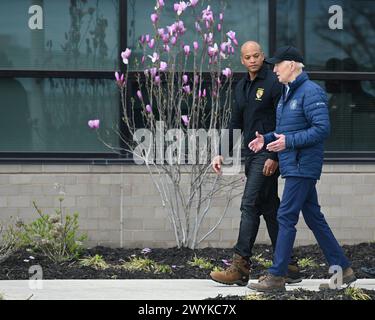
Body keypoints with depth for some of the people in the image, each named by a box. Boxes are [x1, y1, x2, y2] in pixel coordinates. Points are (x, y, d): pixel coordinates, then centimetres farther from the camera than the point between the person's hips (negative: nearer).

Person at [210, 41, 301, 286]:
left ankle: (240, 268, -12)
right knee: (270, 209, 9)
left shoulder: (273, 83, -9)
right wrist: (222, 154, 12)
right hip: (251, 155, 8)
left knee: (250, 205, -12)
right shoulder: (242, 87, 16)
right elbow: (236, 124, 21)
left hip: (268, 155, -8)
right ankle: (287, 268, 13)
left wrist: (275, 157, -19)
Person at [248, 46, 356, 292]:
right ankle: (343, 270, 17)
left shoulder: (311, 92, -14)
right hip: (294, 166, 10)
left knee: (286, 217, -9)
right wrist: (267, 139, 7)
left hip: (302, 166, -10)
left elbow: (322, 129, -21)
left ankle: (277, 276, -5)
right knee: (314, 218, 11)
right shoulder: (288, 92, 17)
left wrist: (289, 142, -24)